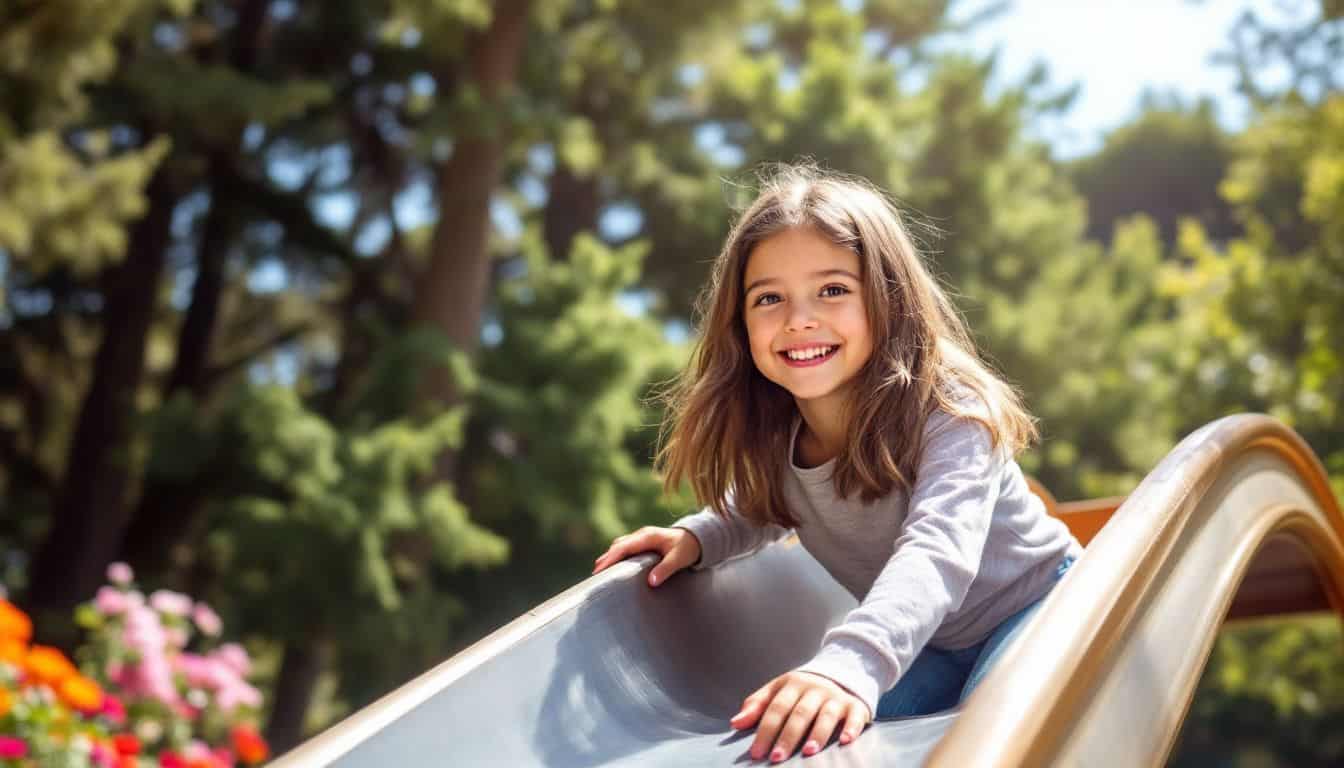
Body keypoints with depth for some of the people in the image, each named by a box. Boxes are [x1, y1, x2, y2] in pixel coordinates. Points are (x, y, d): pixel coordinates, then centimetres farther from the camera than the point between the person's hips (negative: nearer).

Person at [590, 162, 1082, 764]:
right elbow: (762, 509, 10)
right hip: (923, 642, 6)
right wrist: (695, 538, -13)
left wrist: (850, 665, -69)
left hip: (1033, 606, -5)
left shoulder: (948, 410, -32)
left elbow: (937, 554, -51)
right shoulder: (771, 437, -14)